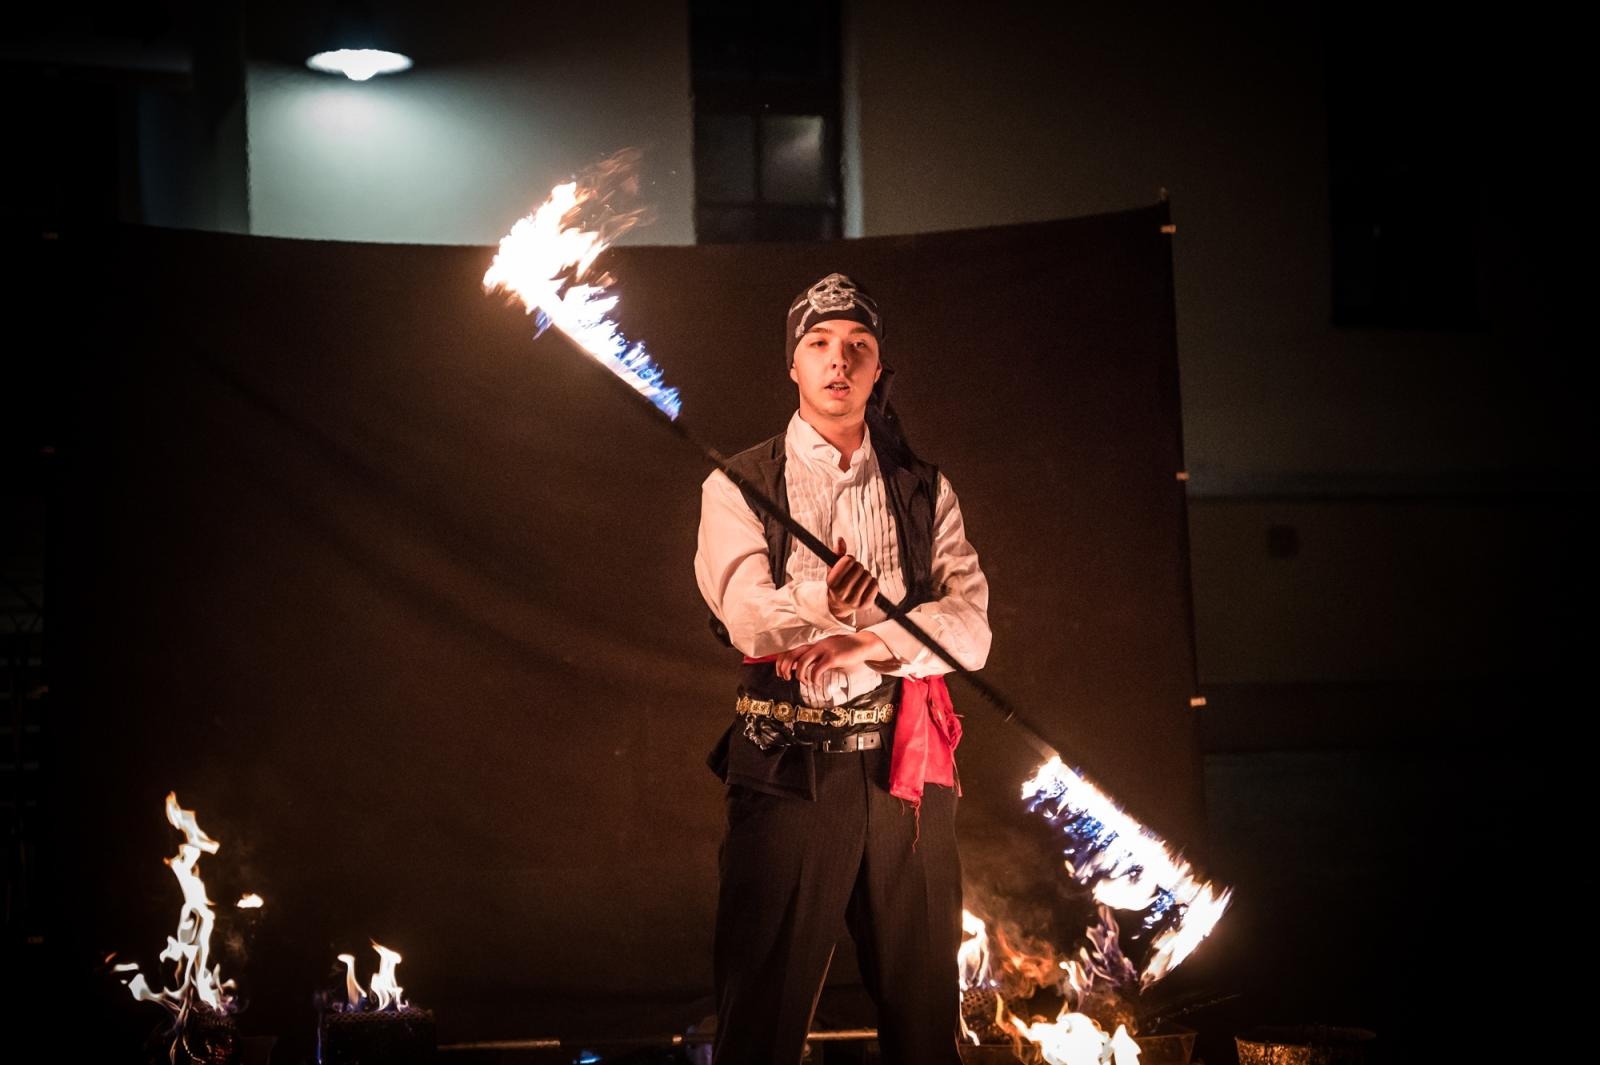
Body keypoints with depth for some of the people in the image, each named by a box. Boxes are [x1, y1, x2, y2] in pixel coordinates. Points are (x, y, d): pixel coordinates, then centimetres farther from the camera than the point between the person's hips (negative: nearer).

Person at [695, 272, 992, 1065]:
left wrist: (868, 642, -17)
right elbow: (746, 617, -13)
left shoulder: (925, 493, 13)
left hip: (906, 768, 3)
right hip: (787, 769, -2)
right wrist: (820, 601, -34)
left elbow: (969, 628, 0)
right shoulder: (737, 487, 5)